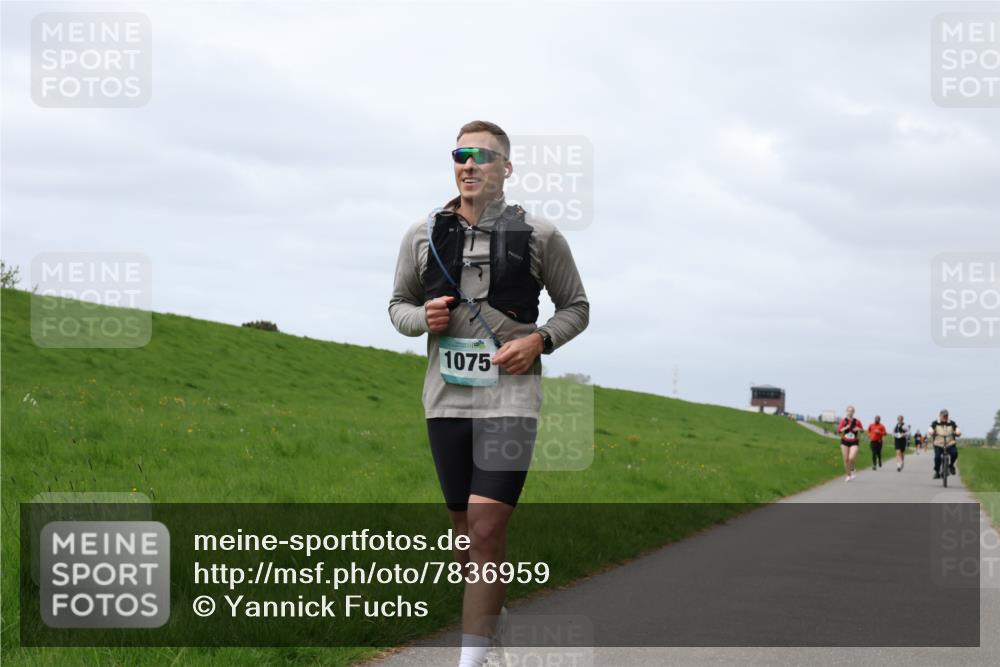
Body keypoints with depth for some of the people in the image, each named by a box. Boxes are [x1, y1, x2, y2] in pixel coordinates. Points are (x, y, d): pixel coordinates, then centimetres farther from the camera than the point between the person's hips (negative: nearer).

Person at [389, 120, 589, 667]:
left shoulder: (539, 236, -1)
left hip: (509, 397, -3)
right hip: (445, 397, 4)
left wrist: (539, 340, -10)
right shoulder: (423, 236, 5)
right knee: (465, 531, 13)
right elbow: (397, 305, 17)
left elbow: (576, 308, 9)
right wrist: (423, 317, -6)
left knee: (486, 532, -14)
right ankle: (493, 617, 37)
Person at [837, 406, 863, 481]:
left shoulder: (857, 421, -3)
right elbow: (838, 430, -7)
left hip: (854, 443, -1)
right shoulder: (844, 421, -3)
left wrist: (858, 429, -11)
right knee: (846, 459, 3)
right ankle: (848, 475, 21)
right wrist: (845, 428, -22)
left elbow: (862, 430, 11)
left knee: (851, 458, -21)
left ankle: (852, 470, 11)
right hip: (845, 442, 1)